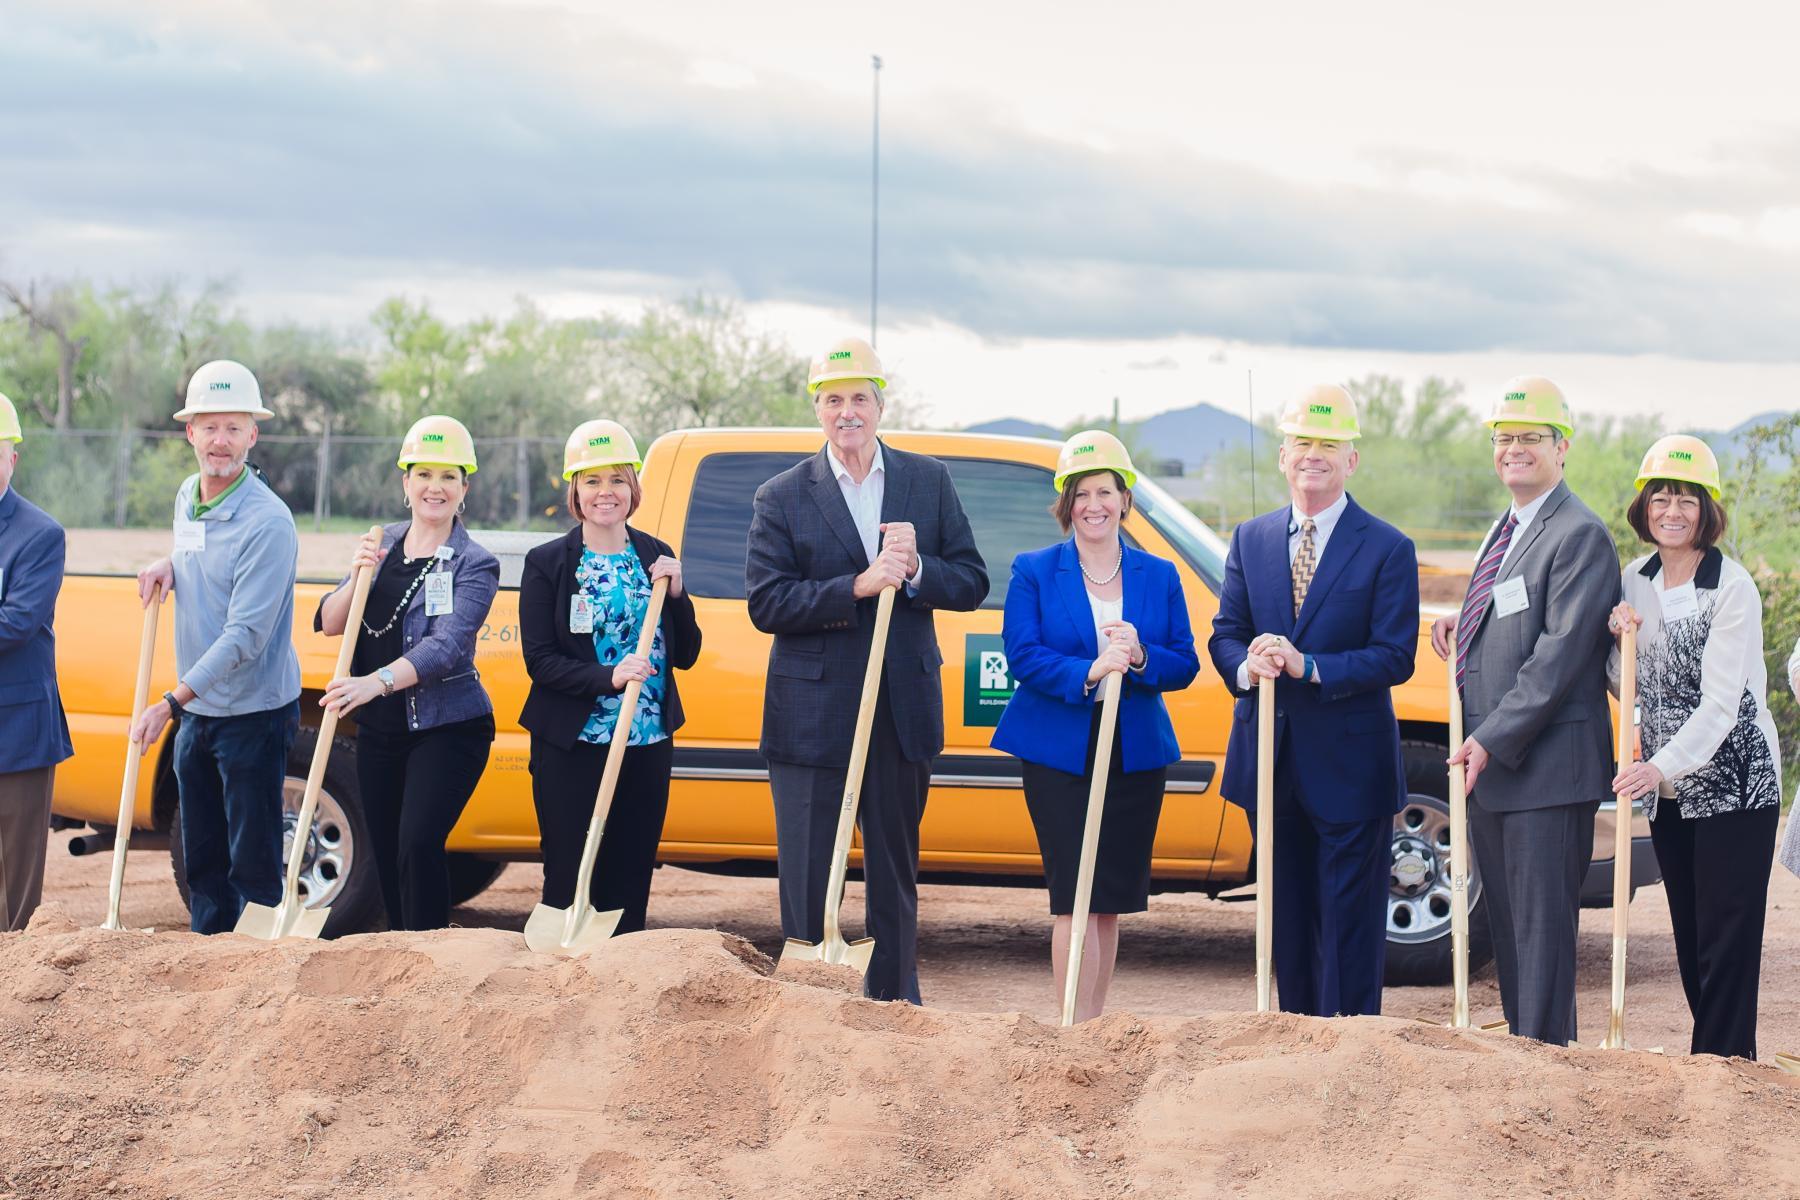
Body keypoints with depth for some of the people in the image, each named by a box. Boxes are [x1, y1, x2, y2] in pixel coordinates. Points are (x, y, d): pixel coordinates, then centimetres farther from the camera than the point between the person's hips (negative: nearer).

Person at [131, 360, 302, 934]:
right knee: (202, 859, 13)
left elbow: (244, 636, -23)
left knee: (253, 863, -4)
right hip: (196, 712, 8)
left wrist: (170, 703, -25)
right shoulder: (187, 497, 7)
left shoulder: (267, 521, -19)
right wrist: (169, 565, 4)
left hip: (253, 715, -8)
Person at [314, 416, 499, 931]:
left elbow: (445, 646, -23)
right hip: (380, 729, 6)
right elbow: (327, 624, 5)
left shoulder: (474, 565, -9)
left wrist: (377, 682, -38)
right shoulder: (384, 544, 9)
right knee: (387, 856, 8)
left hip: (448, 728, -6)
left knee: (418, 841, -22)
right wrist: (358, 576, -14)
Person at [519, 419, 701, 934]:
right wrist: (608, 677, -22)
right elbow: (539, 660, -8)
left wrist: (675, 593, -6)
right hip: (571, 748, -3)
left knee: (631, 885, 6)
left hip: (648, 744, 3)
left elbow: (686, 655, 9)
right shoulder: (548, 563, -1)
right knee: (569, 881, -4)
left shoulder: (655, 557, 9)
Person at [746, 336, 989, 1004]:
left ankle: (897, 1007, 22)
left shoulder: (928, 482, 6)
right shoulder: (781, 498, -1)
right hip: (812, 718, -2)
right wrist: (858, 586, -21)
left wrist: (915, 568, -16)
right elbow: (765, 603, -10)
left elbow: (972, 583, 4)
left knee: (895, 879, 13)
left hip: (903, 716, 2)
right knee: (807, 881, 1)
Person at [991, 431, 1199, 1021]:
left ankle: (1093, 1024, 18)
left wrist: (1140, 656, -17)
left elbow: (1185, 664, 4)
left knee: (1112, 897, 8)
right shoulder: (1033, 572, 1)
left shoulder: (1159, 576, 9)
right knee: (1076, 896, -8)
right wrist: (1087, 673, -25)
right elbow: (1022, 655, -10)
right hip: (1058, 751, -3)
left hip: (1136, 752, 3)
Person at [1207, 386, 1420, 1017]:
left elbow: (1395, 657, -11)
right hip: (1272, 762, 5)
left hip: (1349, 767, -4)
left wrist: (1308, 666, -23)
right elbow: (1225, 632, 8)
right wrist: (1246, 665, -16)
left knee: (1349, 922, -2)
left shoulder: (1387, 549, -5)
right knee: (1287, 915, 12)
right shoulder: (1251, 539, 9)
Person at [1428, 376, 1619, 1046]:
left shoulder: (1580, 535, -12)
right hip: (1490, 764, 9)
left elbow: (1560, 653, -18)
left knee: (1543, 925, -6)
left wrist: (1493, 740, -20)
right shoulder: (1506, 532, 18)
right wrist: (1462, 626, 7)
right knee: (1508, 925, 13)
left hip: (1547, 765, -9)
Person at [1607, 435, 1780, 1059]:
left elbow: (1720, 704, -20)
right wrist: (1620, 637, -5)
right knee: (1690, 943, 10)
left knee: (1727, 945, -8)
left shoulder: (1732, 588, -14)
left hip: (1733, 783, -7)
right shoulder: (1635, 580, 6)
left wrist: (1660, 766, -30)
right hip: (1668, 790, 7)